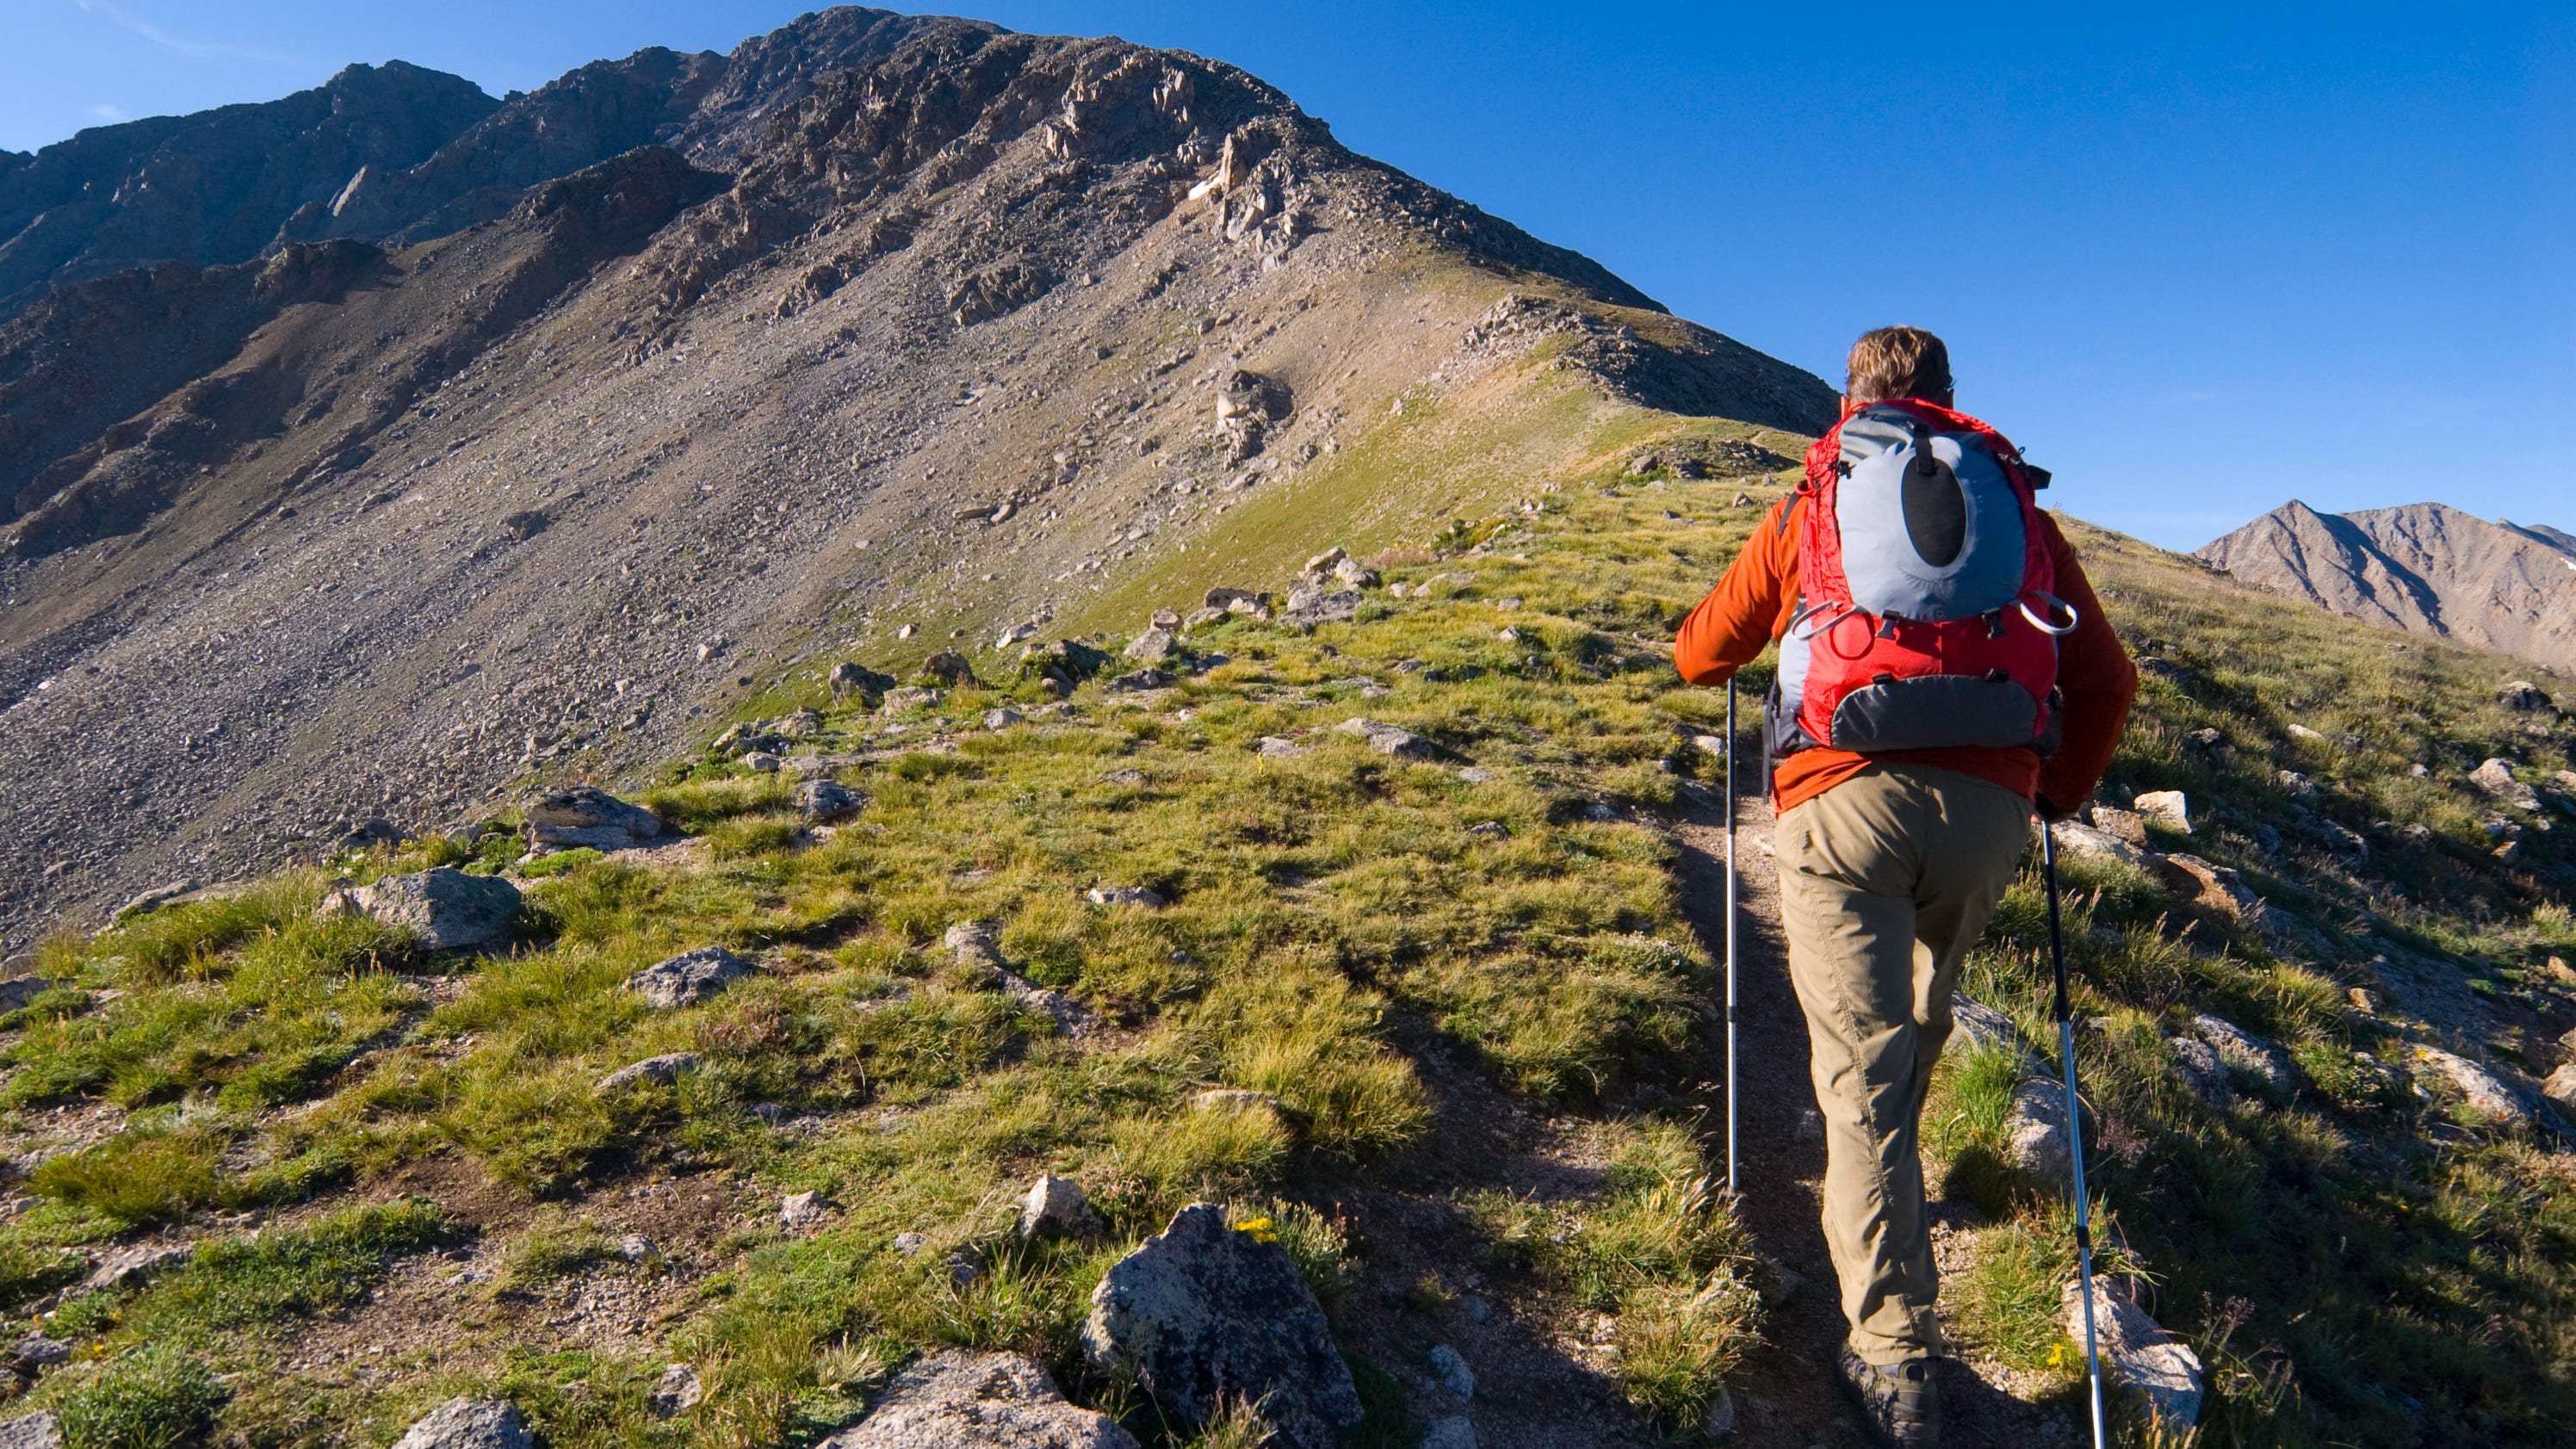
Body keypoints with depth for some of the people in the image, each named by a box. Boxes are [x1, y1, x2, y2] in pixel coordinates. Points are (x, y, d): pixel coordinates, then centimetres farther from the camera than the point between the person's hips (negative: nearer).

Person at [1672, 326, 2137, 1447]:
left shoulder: (1812, 503, 17)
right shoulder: (2017, 501, 21)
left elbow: (1701, 654, 23)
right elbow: (2108, 680, 17)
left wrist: (1705, 645, 47)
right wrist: (2062, 792, 32)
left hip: (1844, 798, -2)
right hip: (1987, 806, 3)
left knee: (1863, 1078, -2)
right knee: (1917, 1023, 27)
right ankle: (1881, 1175, 45)